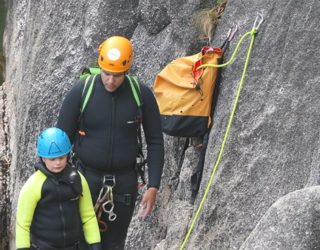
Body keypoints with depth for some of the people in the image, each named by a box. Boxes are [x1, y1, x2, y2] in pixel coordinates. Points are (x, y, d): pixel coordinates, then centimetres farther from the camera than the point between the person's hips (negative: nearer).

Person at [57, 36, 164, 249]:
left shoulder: (142, 94, -7)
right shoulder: (81, 92, -10)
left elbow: (155, 142, 0)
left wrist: (153, 187, -5)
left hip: (124, 181, 1)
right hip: (86, 176, -1)